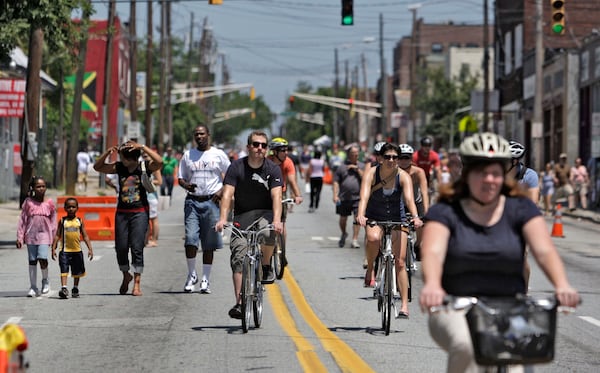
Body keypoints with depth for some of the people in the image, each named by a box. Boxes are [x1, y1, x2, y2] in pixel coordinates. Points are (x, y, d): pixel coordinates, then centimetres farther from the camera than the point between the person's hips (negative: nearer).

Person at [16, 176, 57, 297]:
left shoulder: (49, 203, 1)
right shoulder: (28, 202, 0)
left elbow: (53, 221, 7)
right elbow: (22, 220, 3)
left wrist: (54, 238, 7)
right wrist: (20, 237, 0)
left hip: (44, 234, -1)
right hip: (31, 235, 1)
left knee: (42, 258, -17)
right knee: (32, 261, 6)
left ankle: (45, 280, 9)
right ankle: (33, 287, 15)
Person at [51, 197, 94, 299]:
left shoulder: (79, 221, 4)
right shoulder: (62, 221, 2)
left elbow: (85, 236, 5)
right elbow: (57, 235, 3)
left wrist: (90, 249, -2)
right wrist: (53, 249, -4)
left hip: (77, 251, 2)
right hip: (65, 250, -2)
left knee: (77, 271, 12)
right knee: (64, 270, -13)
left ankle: (75, 289, 26)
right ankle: (63, 288, -20)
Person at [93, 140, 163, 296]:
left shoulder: (144, 167, -4)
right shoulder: (119, 167, 6)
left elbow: (159, 162, -22)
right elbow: (98, 167, 8)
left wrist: (142, 147, -23)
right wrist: (107, 153, -7)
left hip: (140, 212, -4)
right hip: (122, 212, 4)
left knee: (137, 248, -8)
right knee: (121, 247, 4)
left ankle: (137, 283, -4)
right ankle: (126, 276, 28)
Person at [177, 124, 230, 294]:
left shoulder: (218, 155, 5)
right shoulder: (187, 155, 11)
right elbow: (180, 178, 14)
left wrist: (222, 191, -7)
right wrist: (186, 185, -9)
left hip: (211, 202, -1)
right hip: (192, 201, 1)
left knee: (209, 244, 2)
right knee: (190, 239, -11)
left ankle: (205, 280, 8)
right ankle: (191, 275, 4)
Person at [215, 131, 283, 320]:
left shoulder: (273, 169, -7)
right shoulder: (236, 167, -7)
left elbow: (276, 196, -20)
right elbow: (228, 194, -16)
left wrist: (277, 220, -37)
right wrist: (223, 218, -32)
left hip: (265, 213, -1)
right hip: (242, 215, 1)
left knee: (267, 231, -36)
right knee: (238, 257, -12)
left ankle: (266, 266, -8)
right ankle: (239, 303, -13)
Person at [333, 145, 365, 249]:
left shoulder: (362, 166, 8)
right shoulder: (342, 167, 4)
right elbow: (336, 181, 3)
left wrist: (357, 169, -10)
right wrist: (335, 195, -5)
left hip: (357, 197, 0)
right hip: (344, 198, 0)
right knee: (343, 219, 10)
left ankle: (355, 240, -7)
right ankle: (343, 234, 37)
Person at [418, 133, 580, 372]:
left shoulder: (520, 208, 5)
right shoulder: (445, 211, 0)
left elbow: (544, 250, -9)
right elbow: (433, 252, -18)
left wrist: (562, 285, -30)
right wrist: (432, 286, -41)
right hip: (456, 311, -2)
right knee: (465, 346, -34)